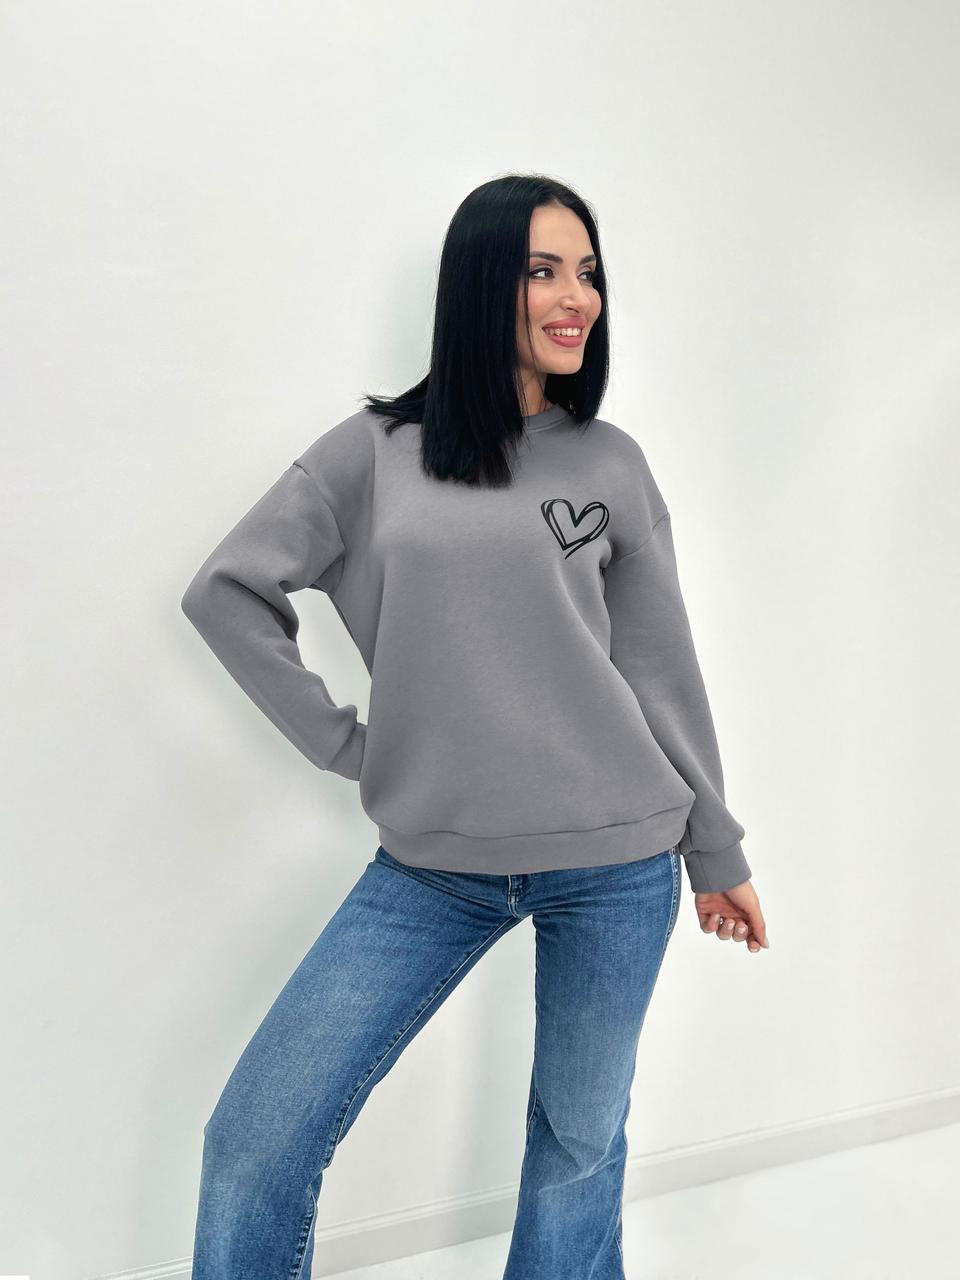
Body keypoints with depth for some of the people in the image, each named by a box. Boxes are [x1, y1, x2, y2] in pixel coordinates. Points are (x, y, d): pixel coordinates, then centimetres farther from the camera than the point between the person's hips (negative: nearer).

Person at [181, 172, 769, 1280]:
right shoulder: (375, 452, 0)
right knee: (253, 1146, -1)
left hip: (616, 866, 1)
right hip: (431, 867, 0)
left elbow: (661, 666, 7)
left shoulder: (610, 463, 4)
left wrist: (718, 855, 11)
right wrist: (343, 743, -2)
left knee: (580, 1145, 14)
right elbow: (225, 592, 4)